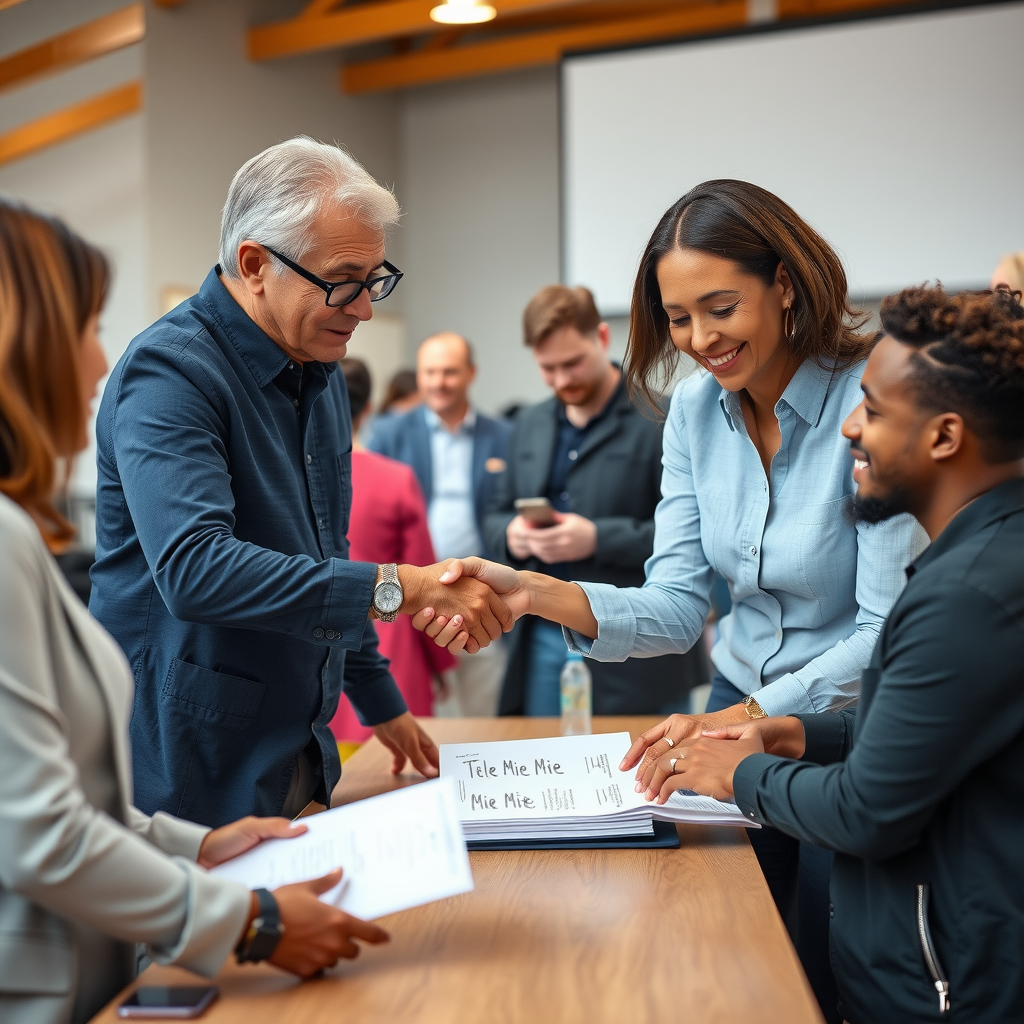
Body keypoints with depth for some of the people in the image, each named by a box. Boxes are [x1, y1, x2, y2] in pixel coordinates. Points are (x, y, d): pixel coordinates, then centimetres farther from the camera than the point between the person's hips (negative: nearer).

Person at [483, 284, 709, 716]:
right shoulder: (529, 426, 13)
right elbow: (496, 517, 19)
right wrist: (511, 534, -5)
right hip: (543, 643, 5)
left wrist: (599, 539, -22)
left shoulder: (664, 421, -7)